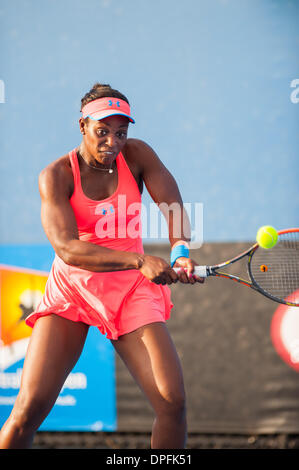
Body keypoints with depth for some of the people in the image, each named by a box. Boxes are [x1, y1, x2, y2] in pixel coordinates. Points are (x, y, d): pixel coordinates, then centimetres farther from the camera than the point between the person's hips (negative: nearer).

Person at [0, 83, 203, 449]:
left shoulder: (137, 155, -4)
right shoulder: (56, 176, -12)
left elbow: (173, 208, -14)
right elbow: (68, 249, -24)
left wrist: (180, 251, -37)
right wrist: (140, 261, -37)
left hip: (132, 291, 2)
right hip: (71, 291, -2)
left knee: (172, 402, -12)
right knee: (30, 408, -15)